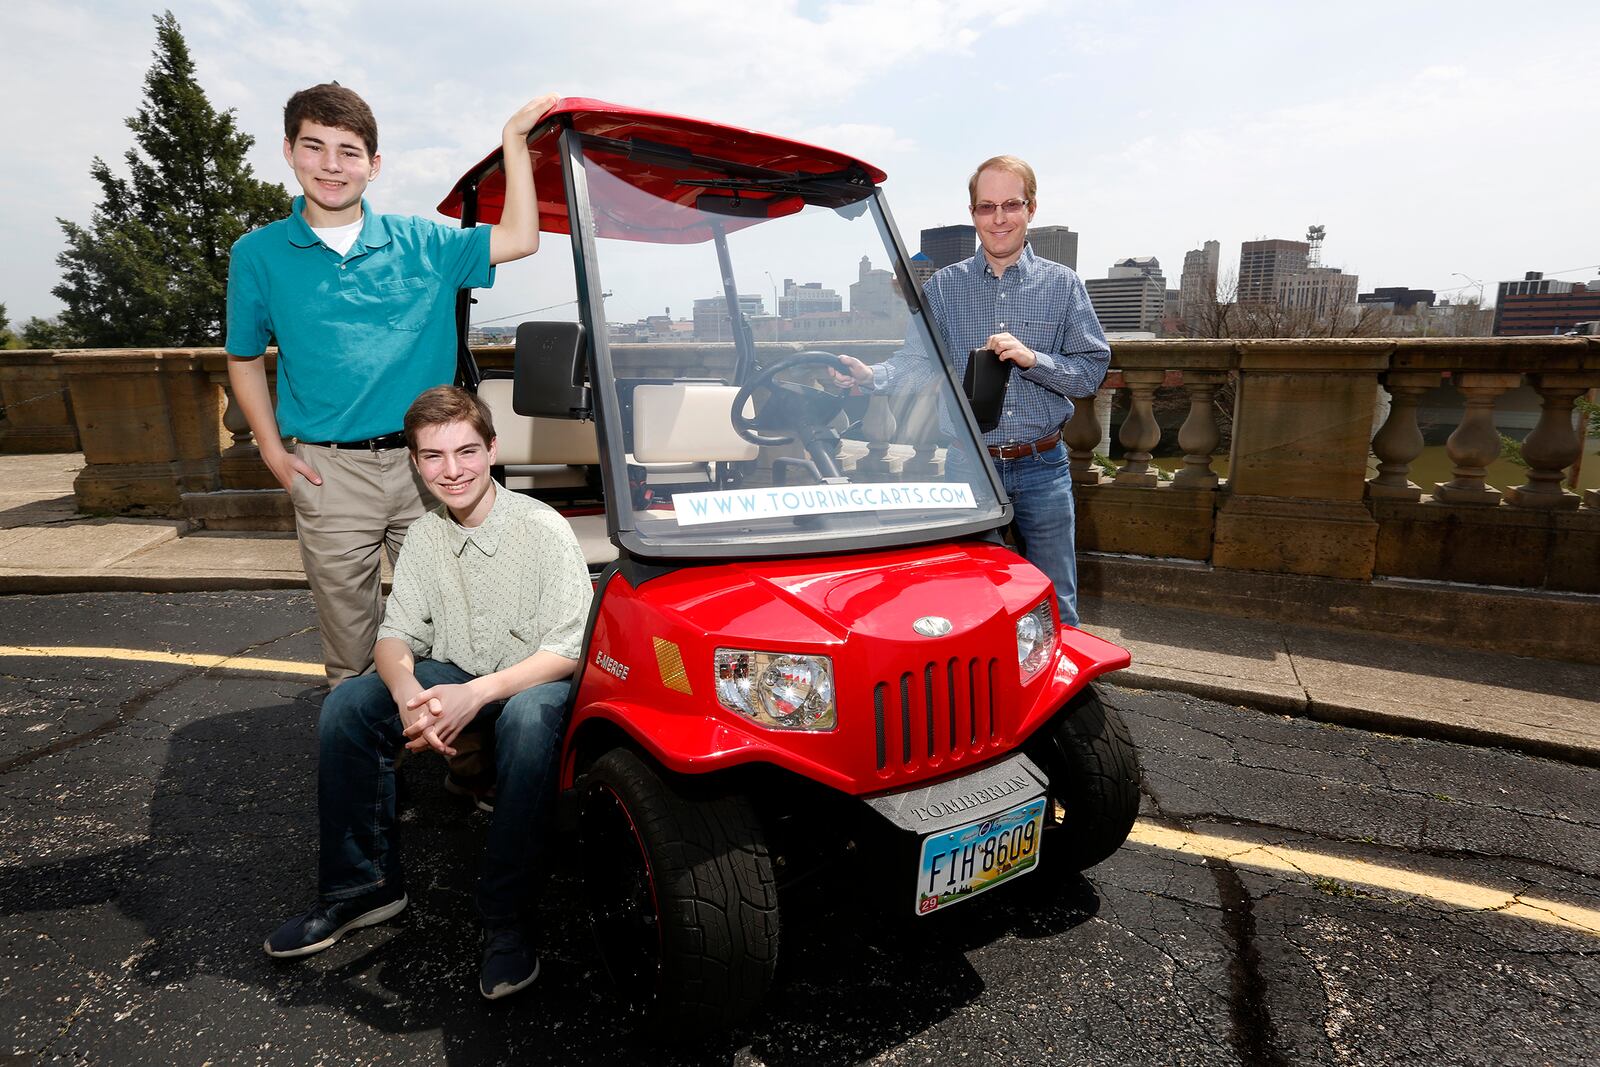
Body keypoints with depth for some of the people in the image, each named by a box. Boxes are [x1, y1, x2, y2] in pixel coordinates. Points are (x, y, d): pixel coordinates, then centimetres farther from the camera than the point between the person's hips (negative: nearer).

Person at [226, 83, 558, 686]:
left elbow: (519, 239, 0)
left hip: (427, 462, 1)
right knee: (347, 635, 10)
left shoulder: (420, 243, 6)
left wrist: (514, 139, -3)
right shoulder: (258, 254, 5)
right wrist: (273, 450, 2)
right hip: (331, 473, 0)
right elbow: (244, 359, 12)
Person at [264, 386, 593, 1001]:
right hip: (452, 676, 6)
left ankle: (507, 915, -24)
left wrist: (475, 694, -32)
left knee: (528, 718, -39)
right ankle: (363, 885, 1)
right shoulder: (425, 536, 1)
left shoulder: (542, 529, -17)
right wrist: (409, 692, -23)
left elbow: (570, 648, -21)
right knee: (345, 708, -15)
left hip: (534, 680, -5)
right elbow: (396, 634, 1)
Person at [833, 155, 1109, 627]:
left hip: (1042, 467, 0)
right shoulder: (943, 286, 5)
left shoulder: (1063, 284, 4)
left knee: (1054, 605, 8)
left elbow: (1092, 370, 1)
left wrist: (1033, 358, -16)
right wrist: (873, 376, -24)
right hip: (968, 466, 0)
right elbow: (916, 361, -4)